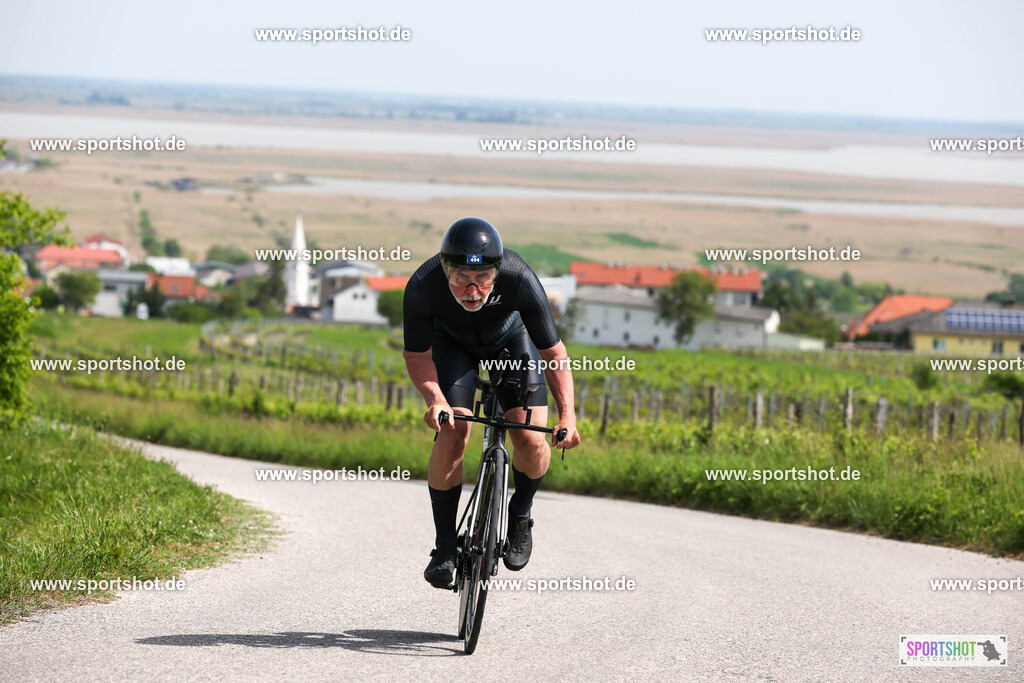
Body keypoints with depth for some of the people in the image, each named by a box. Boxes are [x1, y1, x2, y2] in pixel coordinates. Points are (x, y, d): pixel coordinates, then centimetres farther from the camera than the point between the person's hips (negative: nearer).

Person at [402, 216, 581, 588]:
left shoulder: (519, 279, -38)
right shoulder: (422, 287, -37)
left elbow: (553, 351, -26)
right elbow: (416, 356, -19)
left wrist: (567, 414, -37)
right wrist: (435, 399, -37)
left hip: (511, 339, 0)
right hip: (452, 342, 0)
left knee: (531, 438, -16)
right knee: (452, 435, -19)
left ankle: (520, 515, 16)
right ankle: (444, 547, -3)